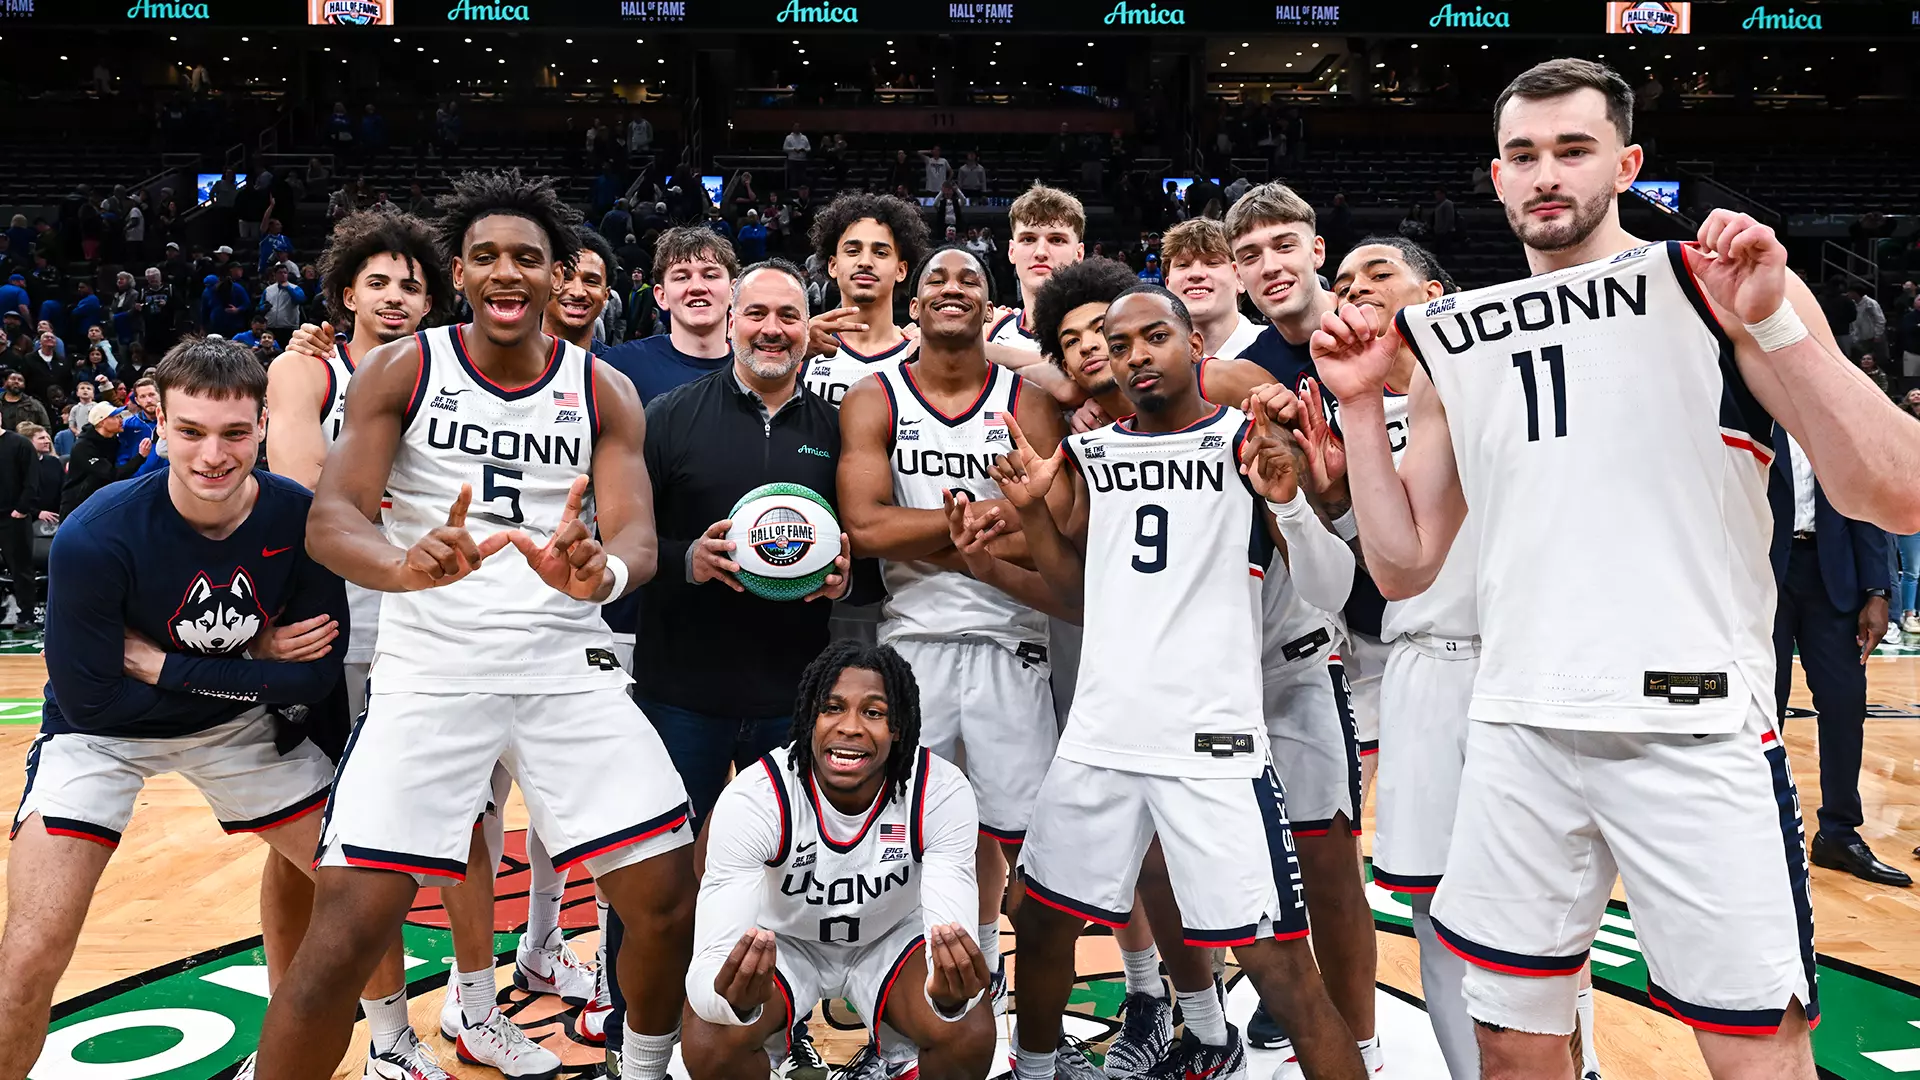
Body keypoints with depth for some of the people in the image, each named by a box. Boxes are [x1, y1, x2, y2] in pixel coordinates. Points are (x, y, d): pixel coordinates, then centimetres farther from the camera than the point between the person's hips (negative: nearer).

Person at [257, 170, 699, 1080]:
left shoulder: (604, 392, 5)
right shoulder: (403, 369, 1)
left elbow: (637, 536, -6)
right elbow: (330, 517, -9)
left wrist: (600, 569, -32)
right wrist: (402, 563, -33)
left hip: (569, 666, 2)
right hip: (429, 668, -1)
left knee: (668, 904, -2)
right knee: (343, 933, -10)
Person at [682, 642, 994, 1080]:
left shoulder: (943, 793, -27)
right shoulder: (750, 799, -30)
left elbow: (954, 936, -31)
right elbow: (711, 959, -35)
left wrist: (951, 994, -56)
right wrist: (735, 998, -60)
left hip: (891, 938, 1)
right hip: (781, 942, 0)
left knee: (970, 1037, -27)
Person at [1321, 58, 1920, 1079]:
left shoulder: (1719, 284, 0)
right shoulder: (1455, 344, 12)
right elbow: (1403, 565, 12)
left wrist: (1774, 322, -18)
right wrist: (1360, 408, 3)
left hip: (1695, 729, -3)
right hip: (1516, 731, 4)